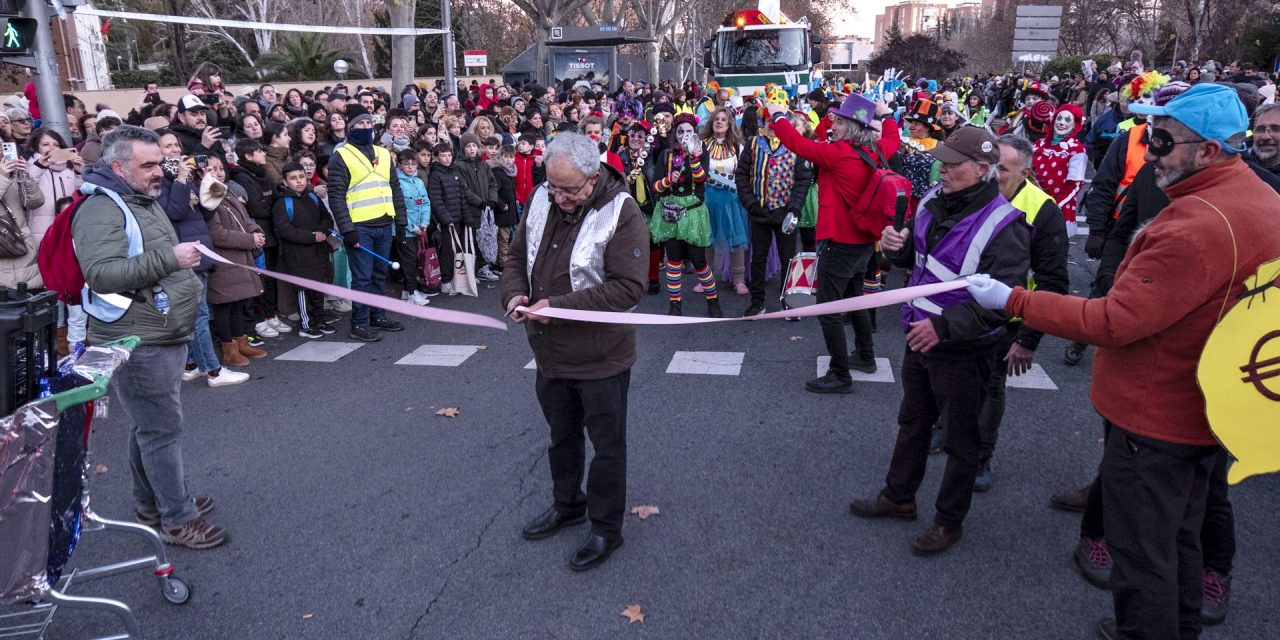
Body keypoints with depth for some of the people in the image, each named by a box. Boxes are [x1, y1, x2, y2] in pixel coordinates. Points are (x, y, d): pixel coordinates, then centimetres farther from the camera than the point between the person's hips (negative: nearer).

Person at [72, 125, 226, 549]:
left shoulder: (144, 202, 17)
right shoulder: (101, 210, -16)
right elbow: (100, 274, -30)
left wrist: (185, 280, 25)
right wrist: (168, 259, -33)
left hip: (165, 338, 10)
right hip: (138, 343, -10)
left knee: (149, 426, 19)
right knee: (162, 429, -3)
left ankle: (152, 504, 32)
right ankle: (178, 519, 7)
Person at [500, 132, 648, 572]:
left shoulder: (621, 213, -21)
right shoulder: (541, 198, -2)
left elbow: (628, 287, -25)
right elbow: (518, 256, 9)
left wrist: (559, 306, -28)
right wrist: (515, 293, -12)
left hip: (601, 357, -6)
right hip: (551, 353, 6)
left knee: (607, 445, 11)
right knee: (561, 436, 25)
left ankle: (606, 529, 30)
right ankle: (567, 504, 47)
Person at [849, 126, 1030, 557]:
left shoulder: (1002, 226, -23)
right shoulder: (934, 201, 0)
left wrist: (944, 326, -35)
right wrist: (898, 245, -7)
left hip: (963, 352, -8)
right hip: (921, 339, 8)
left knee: (961, 439, 11)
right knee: (912, 423, 23)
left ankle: (950, 521, 29)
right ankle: (898, 497, 42)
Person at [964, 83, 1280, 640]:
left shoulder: (1197, 226, -29)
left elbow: (1115, 322, -29)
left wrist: (1014, 300, -24)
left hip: (1155, 418, -10)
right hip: (1200, 407, 10)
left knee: (1141, 551, 7)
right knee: (1178, 538, 26)